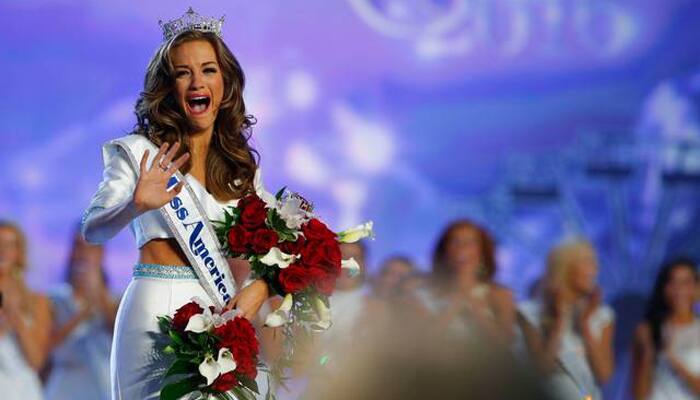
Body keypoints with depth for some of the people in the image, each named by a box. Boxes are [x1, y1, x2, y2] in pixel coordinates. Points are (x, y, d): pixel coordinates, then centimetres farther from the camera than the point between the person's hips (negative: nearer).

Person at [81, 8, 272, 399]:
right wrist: (136, 206, -34)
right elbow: (93, 230, -13)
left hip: (222, 313, 4)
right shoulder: (140, 154, -1)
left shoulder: (243, 164, 13)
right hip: (158, 309, -4)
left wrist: (259, 287, -9)